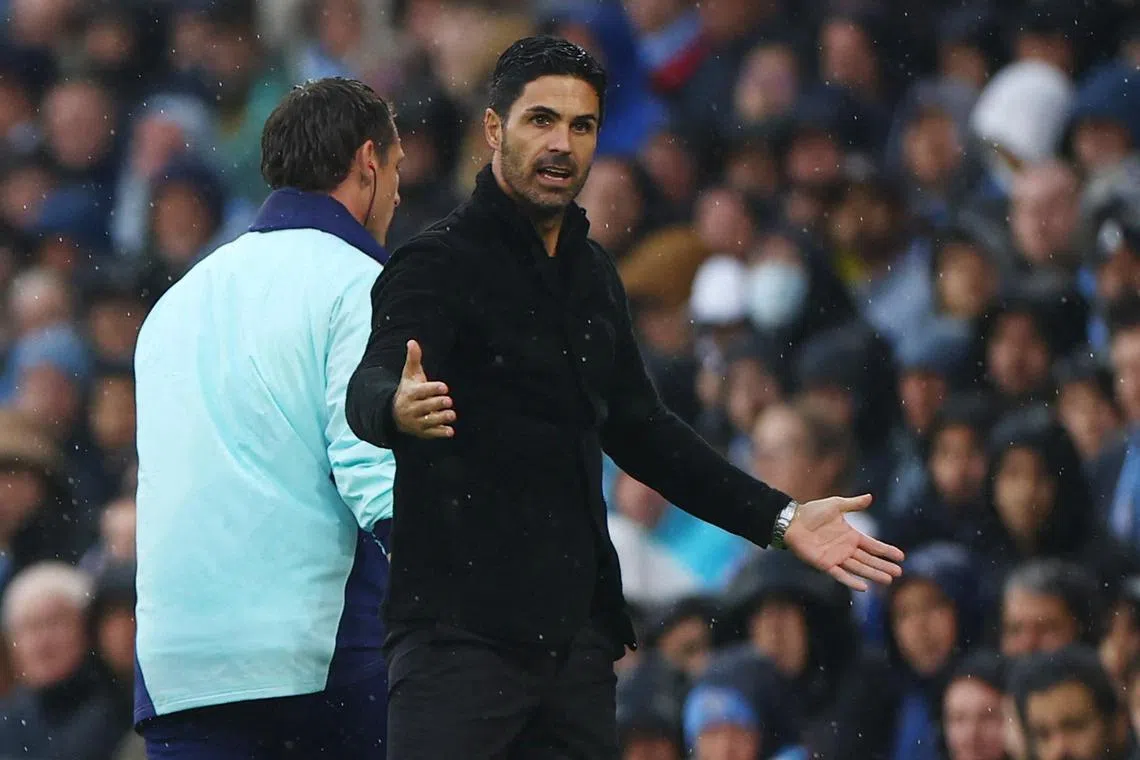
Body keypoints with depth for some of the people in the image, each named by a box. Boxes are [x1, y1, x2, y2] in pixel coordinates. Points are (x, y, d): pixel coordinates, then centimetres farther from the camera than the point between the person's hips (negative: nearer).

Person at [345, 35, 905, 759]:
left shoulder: (593, 276, 18)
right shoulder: (440, 263, -7)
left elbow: (636, 427, 27)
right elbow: (370, 387, -23)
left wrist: (780, 518, 23)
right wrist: (399, 409, -49)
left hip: (577, 633, 7)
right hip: (461, 634, -7)